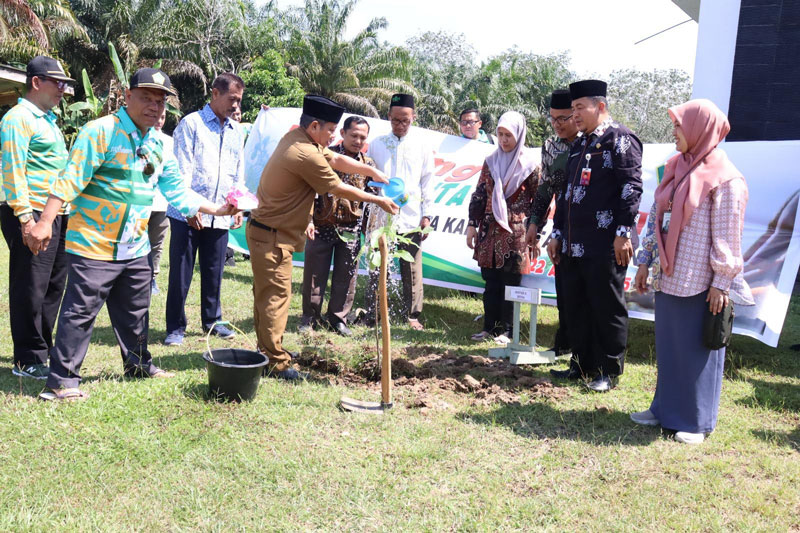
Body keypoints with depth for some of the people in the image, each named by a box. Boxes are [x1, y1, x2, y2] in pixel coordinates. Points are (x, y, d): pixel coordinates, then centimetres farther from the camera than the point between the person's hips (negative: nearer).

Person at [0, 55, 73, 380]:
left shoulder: (48, 120, 20)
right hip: (32, 215, -9)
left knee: (53, 286, 13)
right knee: (30, 289, -4)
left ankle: (44, 348, 25)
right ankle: (28, 361, 5)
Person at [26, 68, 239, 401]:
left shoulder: (157, 145, 10)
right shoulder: (101, 131, -12)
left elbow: (177, 192, 15)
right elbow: (71, 179, -17)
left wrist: (218, 210, 8)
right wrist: (45, 222, -23)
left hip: (135, 248, 7)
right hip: (94, 246, -7)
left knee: (135, 312, 20)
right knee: (79, 313, -2)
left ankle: (138, 364, 37)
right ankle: (62, 380, 9)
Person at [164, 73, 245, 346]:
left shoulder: (237, 131, 13)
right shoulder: (191, 123, -4)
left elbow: (239, 172, 19)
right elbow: (182, 170, -9)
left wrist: (238, 206, 11)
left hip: (220, 215, 5)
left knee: (214, 271, 12)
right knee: (181, 272, 1)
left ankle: (212, 320, 27)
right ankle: (175, 327, 11)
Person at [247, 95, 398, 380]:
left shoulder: (295, 138, 5)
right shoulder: (306, 156, -24)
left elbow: (336, 159, 14)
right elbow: (340, 189, -13)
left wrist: (371, 171, 6)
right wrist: (378, 200, -2)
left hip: (265, 230, 11)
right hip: (271, 236, -11)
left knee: (266, 293, 17)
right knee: (276, 295, -6)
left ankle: (268, 349, 29)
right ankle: (276, 362, -1)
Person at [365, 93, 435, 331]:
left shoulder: (422, 147, 7)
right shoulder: (377, 145, 8)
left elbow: (427, 183, 7)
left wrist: (427, 215, 0)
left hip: (411, 219, 0)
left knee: (412, 272, 4)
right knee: (377, 270, 4)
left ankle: (412, 315, 14)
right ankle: (371, 315, 11)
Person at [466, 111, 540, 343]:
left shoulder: (529, 164, -3)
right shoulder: (491, 161, 9)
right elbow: (479, 194, 11)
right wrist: (473, 225, 7)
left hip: (515, 232, -4)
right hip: (490, 230, 4)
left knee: (510, 282, 1)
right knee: (491, 282, 8)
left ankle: (506, 330, 10)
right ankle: (490, 326, 17)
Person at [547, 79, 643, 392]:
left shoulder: (620, 139, -6)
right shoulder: (579, 145, 19)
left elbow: (631, 188, -14)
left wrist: (623, 233, -19)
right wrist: (557, 234, 19)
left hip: (605, 246, -8)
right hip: (573, 246, 8)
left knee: (607, 309, 1)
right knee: (576, 308, 13)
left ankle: (609, 372, 12)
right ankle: (582, 364, 26)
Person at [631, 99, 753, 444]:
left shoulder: (724, 179, -12)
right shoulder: (677, 168, 11)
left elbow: (727, 236, -14)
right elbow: (656, 218, 14)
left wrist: (722, 283, -15)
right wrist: (645, 262, 12)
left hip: (697, 282, -7)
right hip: (668, 276, 7)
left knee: (696, 349, 3)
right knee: (667, 346, 15)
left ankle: (696, 421, 16)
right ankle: (665, 409, 29)